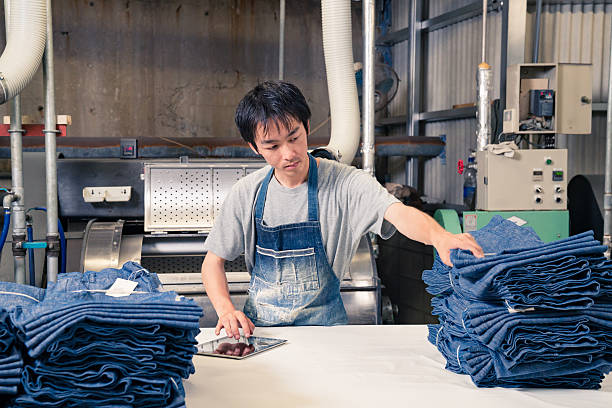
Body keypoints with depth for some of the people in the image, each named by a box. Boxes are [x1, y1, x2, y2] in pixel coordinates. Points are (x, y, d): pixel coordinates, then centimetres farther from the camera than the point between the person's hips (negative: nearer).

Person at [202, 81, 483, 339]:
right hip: (258, 325, 2)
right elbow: (213, 261, 7)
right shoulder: (248, 193, -1)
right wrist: (225, 308, -13)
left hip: (323, 323, -2)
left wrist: (439, 236, -50)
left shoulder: (346, 183, -10)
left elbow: (399, 213, -28)